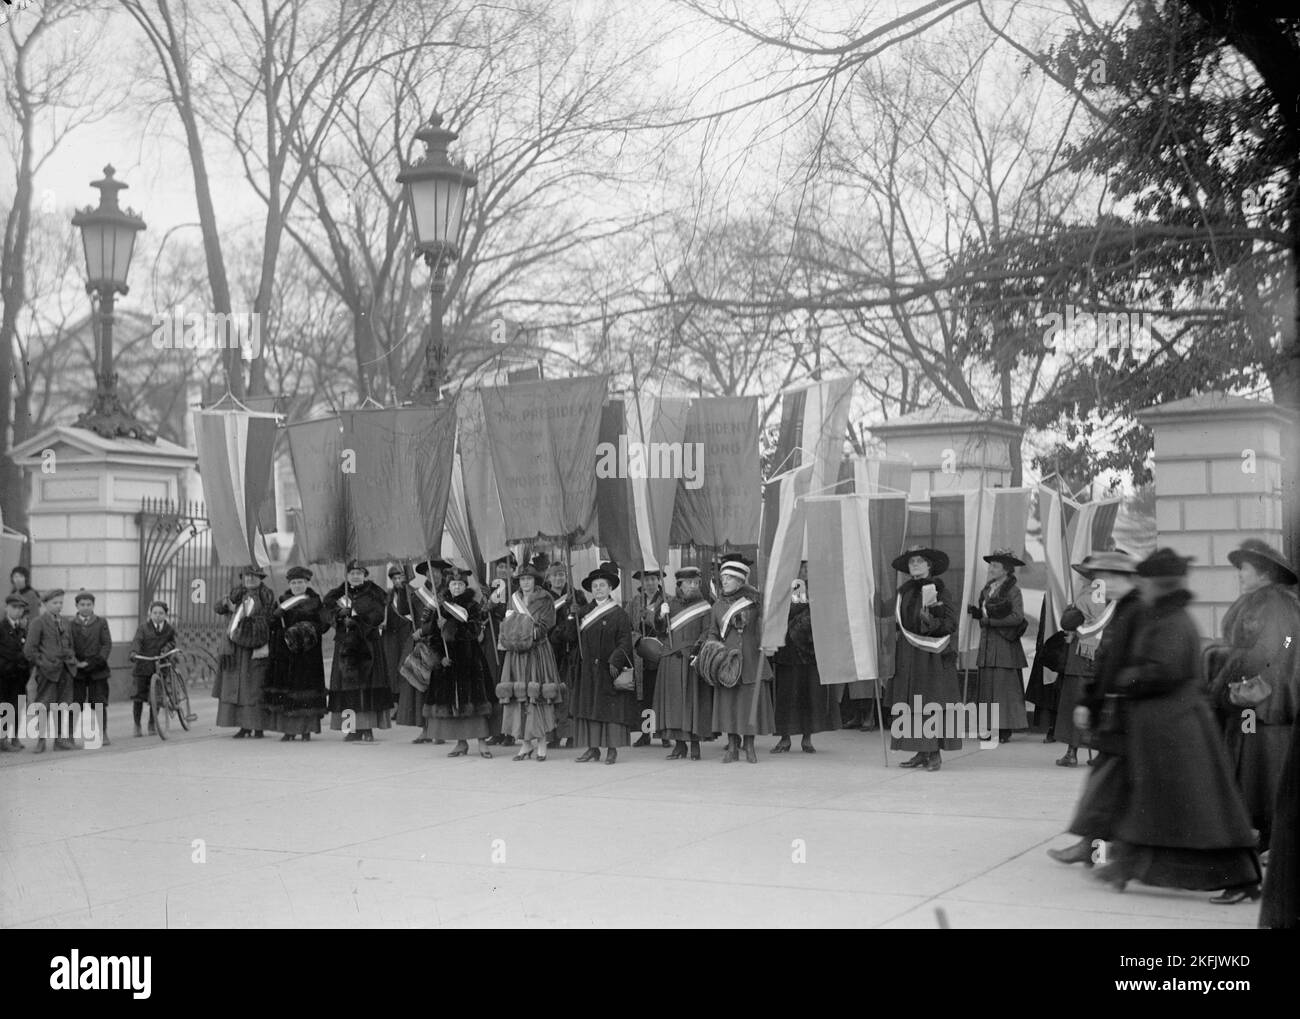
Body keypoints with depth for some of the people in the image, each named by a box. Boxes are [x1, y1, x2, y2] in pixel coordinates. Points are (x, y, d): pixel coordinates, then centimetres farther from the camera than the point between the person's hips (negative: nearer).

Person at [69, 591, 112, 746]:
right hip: (77, 670, -1)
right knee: (76, 703, -2)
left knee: (100, 703, 1)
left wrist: (96, 662, -11)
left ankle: (103, 734, 7)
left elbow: (107, 644, 1)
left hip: (97, 669, 1)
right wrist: (75, 662, -15)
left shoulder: (101, 622, 8)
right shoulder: (70, 624, 6)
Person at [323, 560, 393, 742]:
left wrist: (357, 620, -19)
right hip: (345, 643, 3)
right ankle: (353, 729, 3)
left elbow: (377, 615, -7)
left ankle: (367, 729, -4)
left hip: (368, 643, -3)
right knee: (347, 685, -1)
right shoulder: (339, 594, 13)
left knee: (367, 684, -6)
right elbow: (328, 612, 0)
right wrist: (340, 613, -20)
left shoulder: (374, 593, 5)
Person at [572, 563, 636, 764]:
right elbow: (578, 640, 15)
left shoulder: (618, 614, -3)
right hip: (588, 670, 5)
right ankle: (593, 748, 9)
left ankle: (613, 749, 0)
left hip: (609, 669, -5)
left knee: (611, 708, -4)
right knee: (588, 707, 4)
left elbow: (625, 640, -9)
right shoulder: (583, 612, 11)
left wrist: (615, 661, -19)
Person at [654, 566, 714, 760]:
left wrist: (698, 646, -17)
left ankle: (695, 743, 2)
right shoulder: (670, 605, 12)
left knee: (694, 699, -4)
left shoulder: (704, 606, 4)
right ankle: (679, 744, 6)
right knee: (673, 700, 1)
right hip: (671, 661, 3)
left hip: (693, 661, -3)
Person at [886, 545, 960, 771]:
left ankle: (935, 754, -3)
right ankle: (921, 752, 11)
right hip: (908, 655, 6)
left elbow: (951, 624, -10)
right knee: (910, 705, 4)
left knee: (933, 703, -7)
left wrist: (931, 621, -24)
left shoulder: (939, 590, -5)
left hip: (932, 655, -6)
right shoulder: (904, 592, 12)